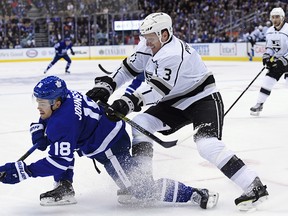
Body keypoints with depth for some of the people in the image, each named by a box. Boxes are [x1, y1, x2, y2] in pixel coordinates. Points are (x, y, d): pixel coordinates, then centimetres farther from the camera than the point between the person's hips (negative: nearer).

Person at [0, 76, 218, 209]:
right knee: (55, 141, 12)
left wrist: (23, 171, -29)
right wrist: (39, 129, 0)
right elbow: (48, 120, 21)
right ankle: (64, 189, 15)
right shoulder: (64, 97, -3)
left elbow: (61, 162, -30)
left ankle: (196, 194, -5)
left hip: (111, 147, -10)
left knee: (140, 188, -9)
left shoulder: (63, 122, -29)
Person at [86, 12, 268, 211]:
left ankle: (255, 187, -22)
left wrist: (129, 102, -48)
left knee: (208, 145, -27)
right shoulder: (148, 47, -2)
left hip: (204, 100, -9)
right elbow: (128, 68, 7)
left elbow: (158, 88, -37)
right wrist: (105, 85, -5)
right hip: (175, 103, 9)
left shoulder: (174, 53, -30)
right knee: (140, 124, -2)